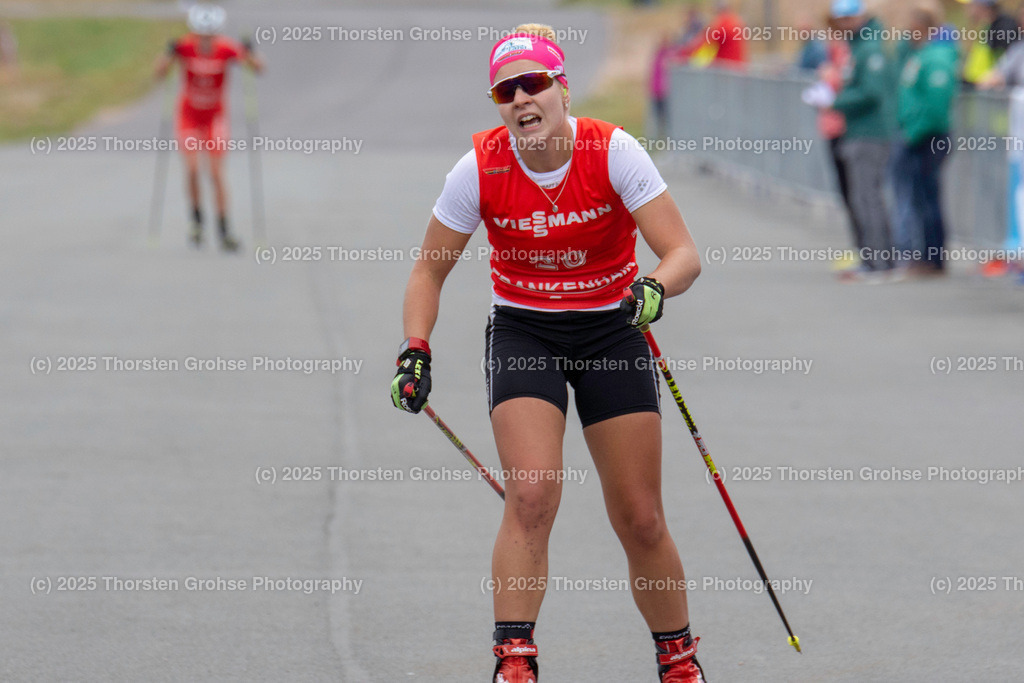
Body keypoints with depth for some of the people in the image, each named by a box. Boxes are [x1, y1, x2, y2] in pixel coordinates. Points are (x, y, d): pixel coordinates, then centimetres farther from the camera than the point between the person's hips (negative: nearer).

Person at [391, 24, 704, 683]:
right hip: (523, 332, 0)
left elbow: (684, 253, -21)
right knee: (532, 492, -22)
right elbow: (430, 270, -1)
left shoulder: (613, 152, -18)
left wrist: (654, 288, -42)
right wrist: (416, 352, -15)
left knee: (640, 521, 1)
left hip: (612, 331, 0)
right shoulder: (481, 167, -14)